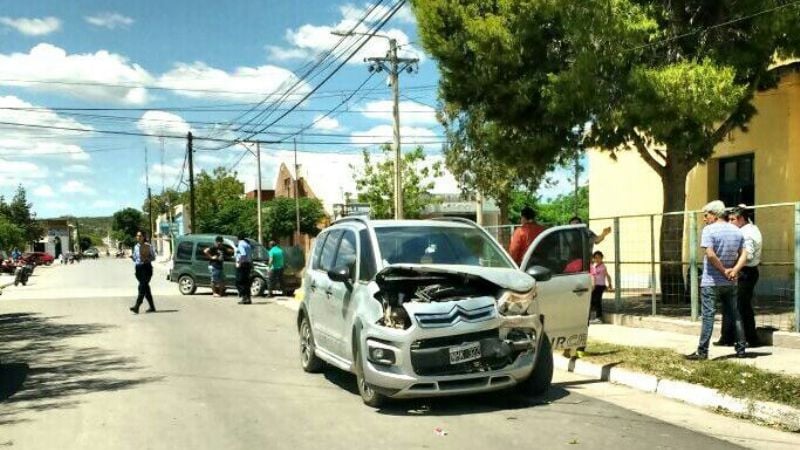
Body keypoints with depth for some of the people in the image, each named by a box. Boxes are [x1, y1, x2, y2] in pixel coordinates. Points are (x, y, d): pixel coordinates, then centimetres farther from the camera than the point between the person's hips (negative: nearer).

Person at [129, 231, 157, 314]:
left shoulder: (148, 246, -3)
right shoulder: (136, 247, 13)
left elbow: (153, 257, 1)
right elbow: (135, 259, 19)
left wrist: (147, 259, -18)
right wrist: (132, 256, -3)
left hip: (146, 267, -6)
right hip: (138, 268, 6)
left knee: (142, 287, -15)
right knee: (145, 288, 10)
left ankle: (137, 306, -22)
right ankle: (152, 307, 19)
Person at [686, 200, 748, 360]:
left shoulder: (709, 230, -12)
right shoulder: (736, 231, 9)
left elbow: (710, 254, -23)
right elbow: (744, 255, 4)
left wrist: (724, 270, -13)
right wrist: (734, 270, -8)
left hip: (711, 282, -6)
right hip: (730, 282, 6)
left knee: (708, 315, -4)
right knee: (734, 315, 15)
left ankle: (702, 351, -3)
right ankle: (741, 349, 19)